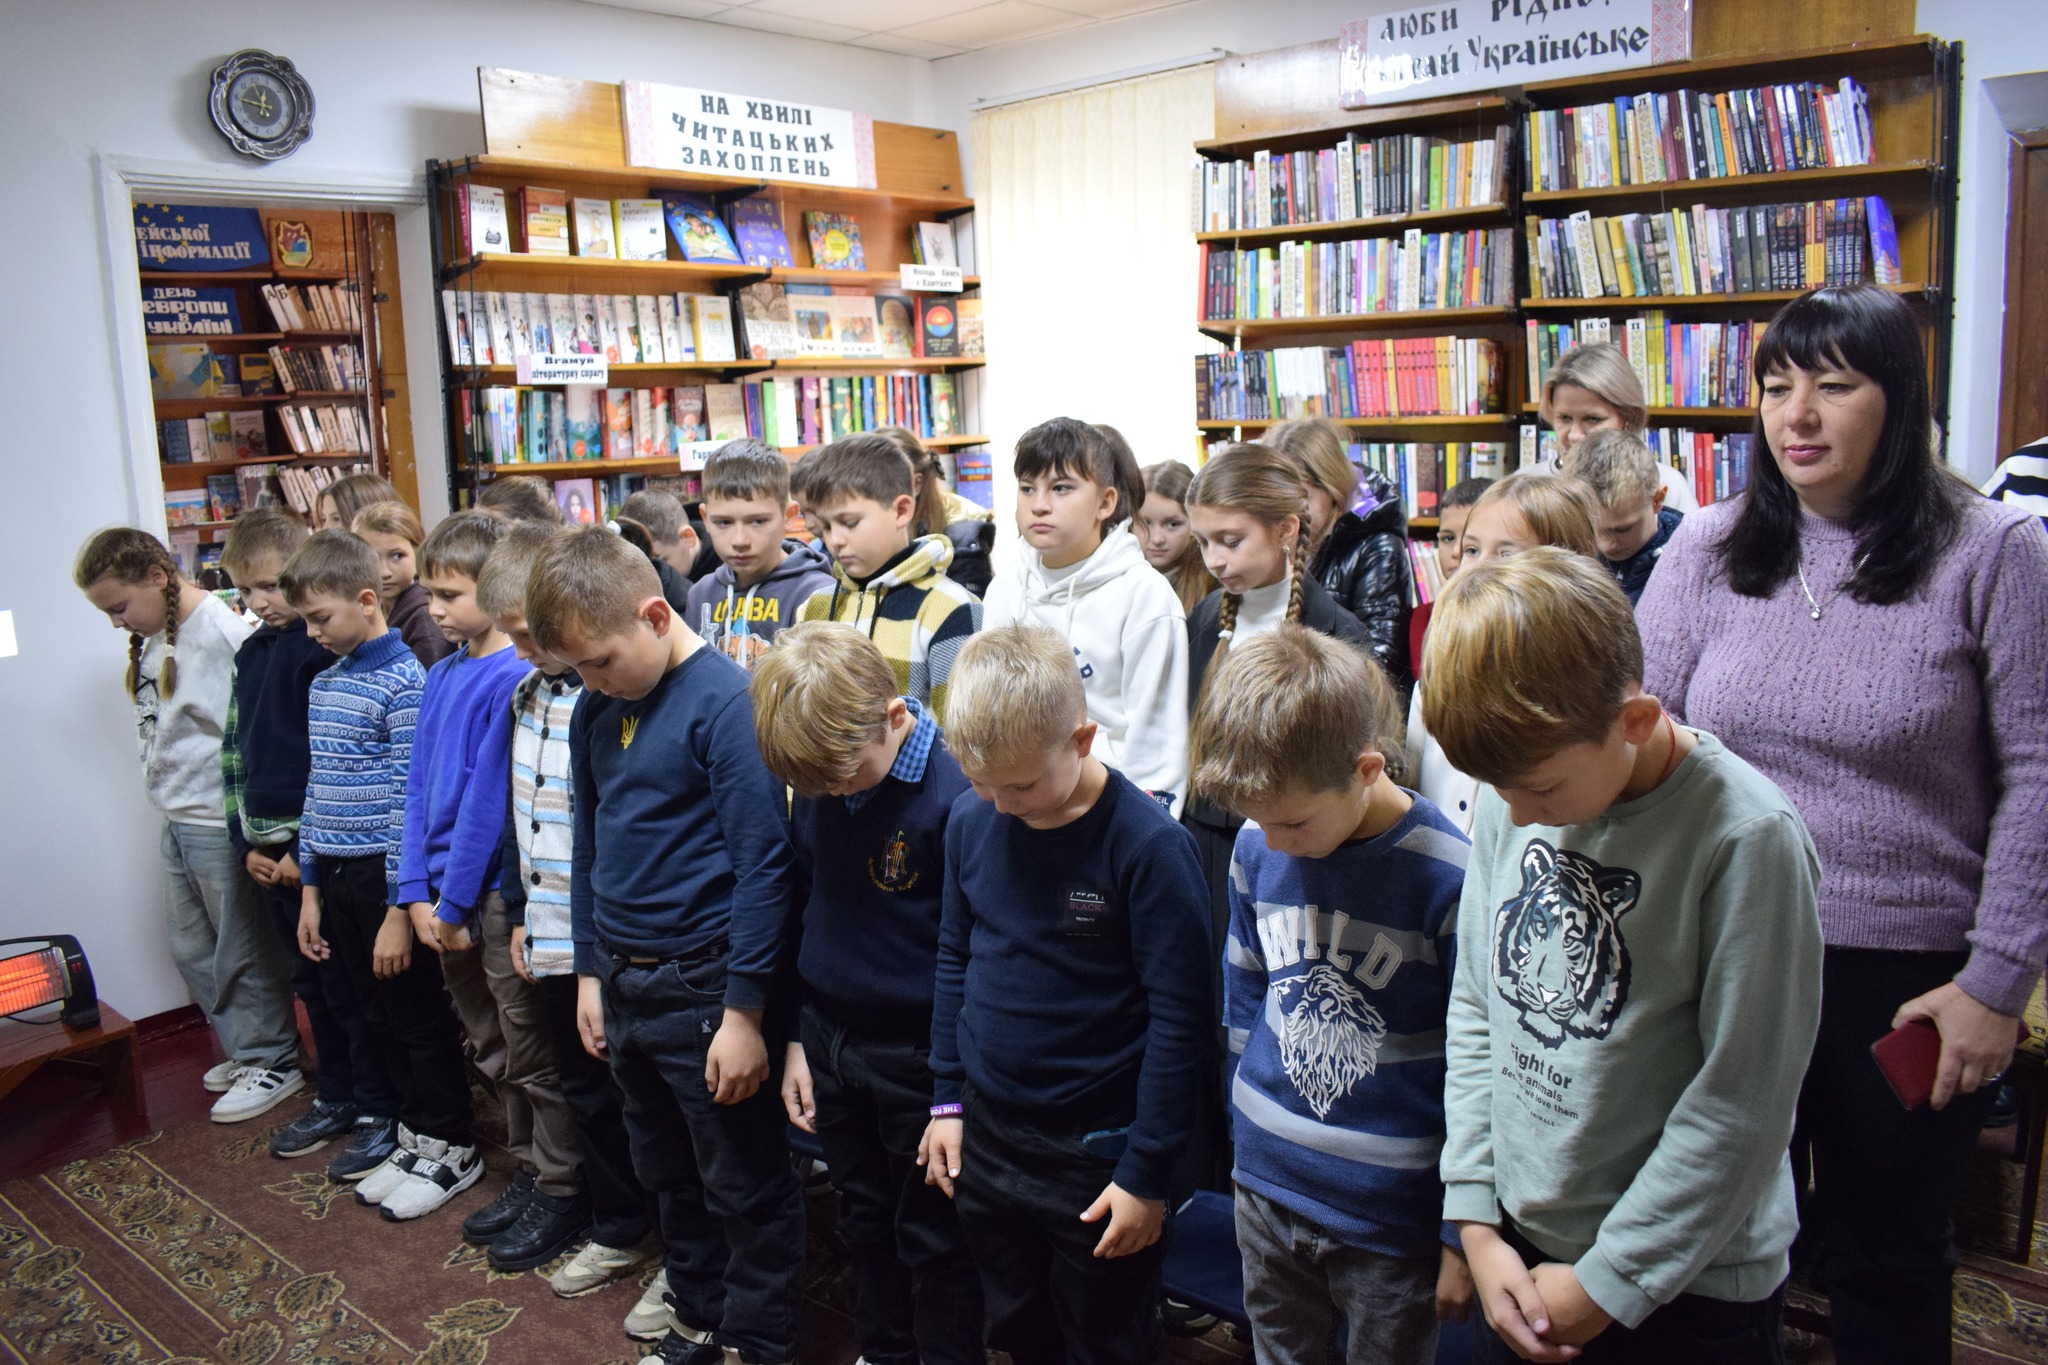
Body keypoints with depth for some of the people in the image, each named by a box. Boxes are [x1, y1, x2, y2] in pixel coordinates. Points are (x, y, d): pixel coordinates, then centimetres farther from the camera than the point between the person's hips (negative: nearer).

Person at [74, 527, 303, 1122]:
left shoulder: (223, 632, -21)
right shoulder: (153, 638, 7)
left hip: (220, 822, -9)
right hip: (177, 821, 9)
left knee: (243, 952, 5)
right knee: (192, 950, 18)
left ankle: (275, 1063, 21)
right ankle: (247, 1051, 34)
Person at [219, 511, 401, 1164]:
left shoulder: (325, 648, -13)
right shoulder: (250, 654, 11)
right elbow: (235, 748, 15)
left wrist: (307, 850, -14)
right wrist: (247, 841, 8)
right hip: (270, 848, 8)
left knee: (350, 986, 2)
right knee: (312, 982, 17)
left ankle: (380, 1110, 14)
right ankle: (335, 1098, 31)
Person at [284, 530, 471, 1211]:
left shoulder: (404, 683, -14)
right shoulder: (324, 683, 10)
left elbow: (412, 801, -17)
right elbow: (317, 788, 15)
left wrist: (399, 911, -18)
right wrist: (310, 888, 14)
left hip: (384, 874, -8)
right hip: (334, 875, 8)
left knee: (418, 1014, 4)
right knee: (379, 1013, 17)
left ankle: (447, 1145, 19)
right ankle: (412, 1124, 32)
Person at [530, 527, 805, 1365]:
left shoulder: (725, 700, -17)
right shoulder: (594, 710, 6)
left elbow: (762, 861, -18)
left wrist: (743, 1010, -17)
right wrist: (590, 972, 14)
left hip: (703, 983, -7)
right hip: (624, 983, 7)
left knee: (746, 1188, 8)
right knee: (670, 1176, 21)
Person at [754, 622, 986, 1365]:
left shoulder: (955, 793, -23)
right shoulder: (812, 785, -4)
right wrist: (795, 1038, 9)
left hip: (918, 1057, -6)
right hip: (828, 1041, 6)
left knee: (934, 1241, 11)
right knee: (864, 1220, 23)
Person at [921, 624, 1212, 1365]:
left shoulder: (1147, 844, -20)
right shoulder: (971, 821, -4)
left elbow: (1181, 1018, -16)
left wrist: (1146, 1172, -13)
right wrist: (948, 1099, 9)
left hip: (1096, 1152, -4)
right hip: (986, 1135, 5)